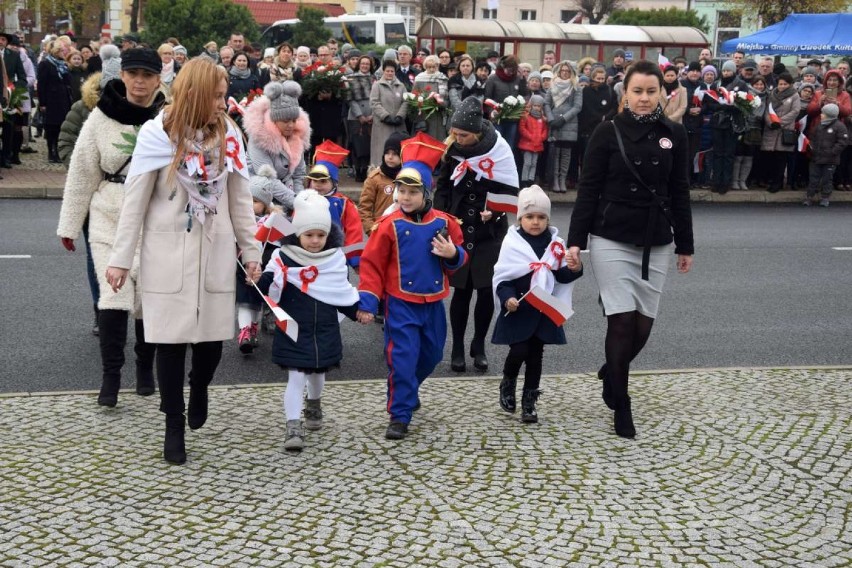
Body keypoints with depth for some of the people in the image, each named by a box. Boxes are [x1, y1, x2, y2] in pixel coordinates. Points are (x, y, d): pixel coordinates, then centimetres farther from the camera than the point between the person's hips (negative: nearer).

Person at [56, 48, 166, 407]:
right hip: (110, 219, 0)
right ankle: (110, 376, 3)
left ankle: (145, 368, 28)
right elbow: (82, 174, 4)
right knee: (113, 296, -7)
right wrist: (69, 224, 7)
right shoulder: (102, 117, -2)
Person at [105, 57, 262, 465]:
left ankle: (198, 388, 37)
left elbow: (240, 199, 10)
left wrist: (250, 250, 9)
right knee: (171, 337, 1)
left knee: (213, 335, 3)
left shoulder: (228, 134, 3)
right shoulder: (157, 135, -6)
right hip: (168, 250, -3)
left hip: (215, 249, 3)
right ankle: (174, 425, 16)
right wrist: (121, 259, -6)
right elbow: (135, 201, -4)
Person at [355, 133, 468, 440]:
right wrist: (367, 302, -11)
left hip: (433, 302, 4)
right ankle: (399, 416, 0)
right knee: (403, 357, -8)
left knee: (431, 355, 18)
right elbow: (372, 264, -7)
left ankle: (406, 391, 44)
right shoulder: (390, 225, -10)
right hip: (401, 303, -4)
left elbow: (459, 258, 10)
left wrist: (453, 254, -14)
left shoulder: (443, 223, -1)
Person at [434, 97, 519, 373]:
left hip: (489, 231, -1)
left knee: (485, 288, 2)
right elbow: (443, 187, 7)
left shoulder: (498, 150, -10)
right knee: (461, 289, 3)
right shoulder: (453, 149, -2)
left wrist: (494, 211, -21)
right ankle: (458, 349, 15)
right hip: (458, 229, 1)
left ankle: (479, 346, 19)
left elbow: (510, 190, -5)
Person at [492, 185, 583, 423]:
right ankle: (508, 384, 21)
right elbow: (501, 277, -6)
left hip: (544, 311, 3)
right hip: (518, 310, -3)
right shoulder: (512, 243, -7)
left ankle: (529, 402, 18)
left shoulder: (555, 244, 3)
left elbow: (562, 277, 10)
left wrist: (574, 269, -10)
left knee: (535, 355, 8)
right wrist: (507, 298, -21)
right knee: (519, 351, -10)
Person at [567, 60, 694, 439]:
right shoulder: (608, 133, -4)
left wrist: (685, 245, 12)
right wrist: (575, 240, -9)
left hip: (655, 244, 3)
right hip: (611, 241, -3)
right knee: (623, 322, -6)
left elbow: (679, 193, 10)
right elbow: (588, 190, -3)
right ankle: (621, 407, 8)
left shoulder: (674, 135, 4)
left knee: (643, 325, 5)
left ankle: (610, 372, 36)